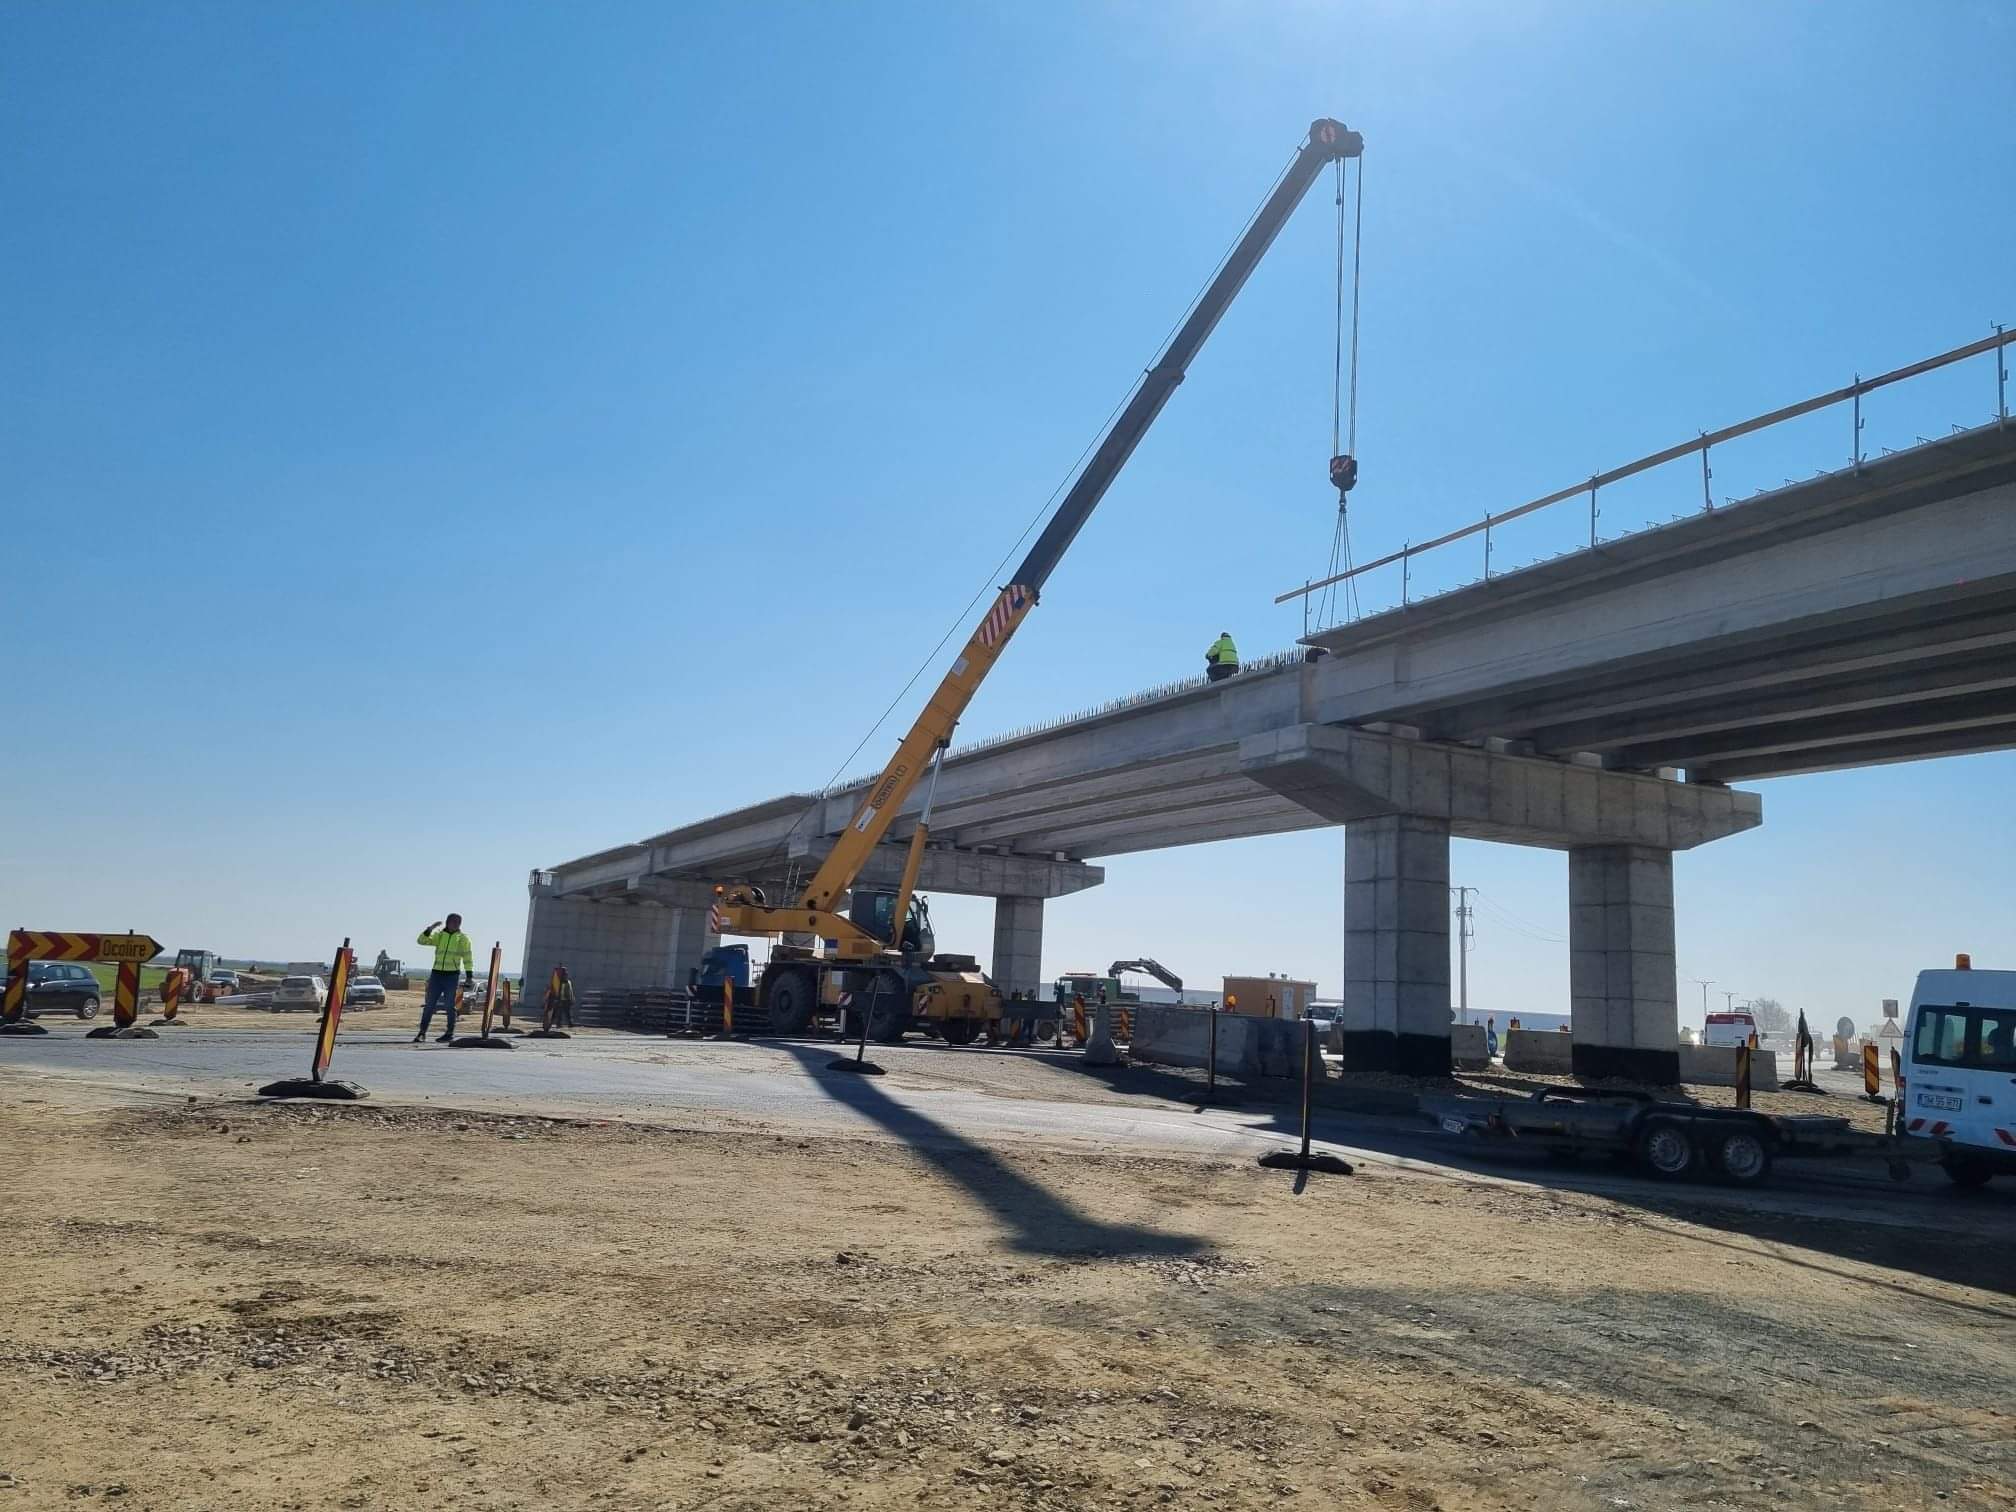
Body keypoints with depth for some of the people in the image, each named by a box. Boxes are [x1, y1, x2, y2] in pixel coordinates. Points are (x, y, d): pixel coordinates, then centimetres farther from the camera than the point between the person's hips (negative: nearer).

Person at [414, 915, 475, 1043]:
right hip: (436, 973, 3)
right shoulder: (439, 935, 11)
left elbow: (467, 959, 1)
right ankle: (422, 1032, 9)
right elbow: (422, 940, 1)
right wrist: (430, 929, -13)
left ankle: (450, 1033, 9)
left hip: (451, 975, -3)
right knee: (429, 1004, 3)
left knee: (449, 1005, 0)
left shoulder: (463, 938, 3)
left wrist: (469, 976, -6)